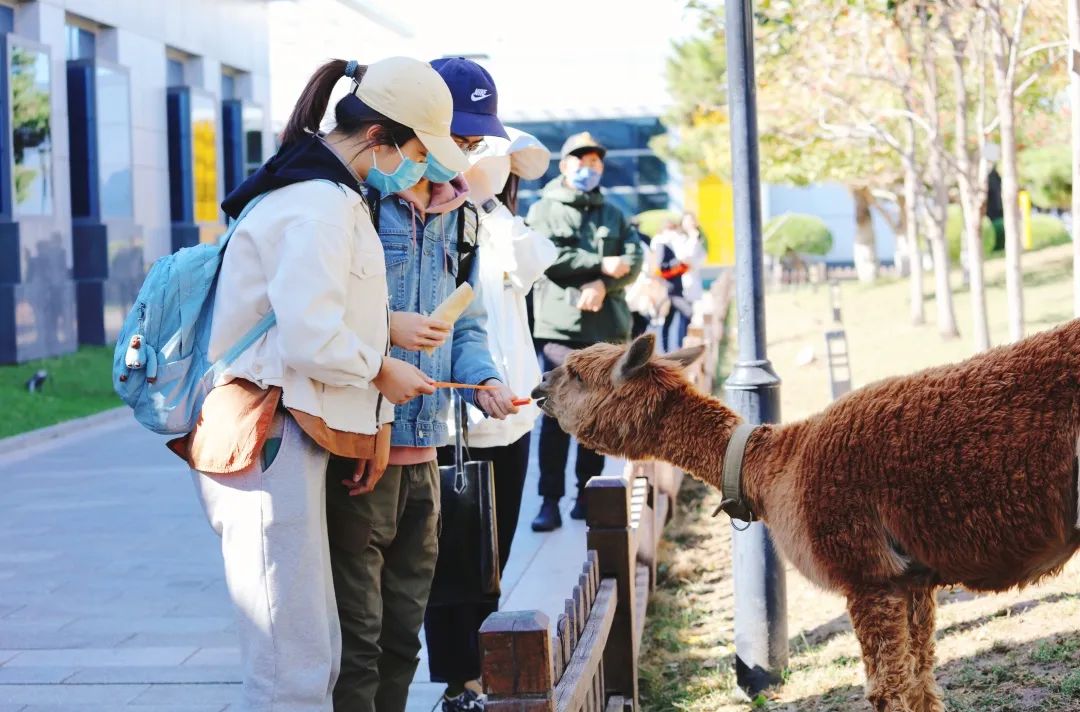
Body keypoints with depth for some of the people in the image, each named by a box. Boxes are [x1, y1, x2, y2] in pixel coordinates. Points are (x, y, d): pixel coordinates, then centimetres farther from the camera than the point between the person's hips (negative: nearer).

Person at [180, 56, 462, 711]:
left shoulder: (323, 192, 19)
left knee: (318, 654, 14)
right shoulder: (322, 204, -16)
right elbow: (311, 340, -24)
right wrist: (381, 371, -9)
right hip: (264, 440, -11)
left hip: (285, 437, 11)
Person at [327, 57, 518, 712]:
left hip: (424, 450, 8)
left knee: (403, 631, 16)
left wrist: (482, 380, 0)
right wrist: (383, 327, -20)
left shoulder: (456, 215, 15)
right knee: (357, 633, -2)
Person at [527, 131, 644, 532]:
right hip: (560, 326, -4)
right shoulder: (543, 211, 8)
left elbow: (635, 259, 4)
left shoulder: (614, 214, 18)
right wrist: (601, 265, -12)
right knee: (556, 415, -9)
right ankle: (550, 500, -8)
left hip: (607, 327, 4)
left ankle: (587, 495, 15)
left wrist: (603, 285, -14)